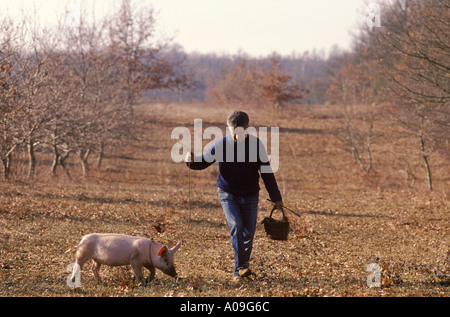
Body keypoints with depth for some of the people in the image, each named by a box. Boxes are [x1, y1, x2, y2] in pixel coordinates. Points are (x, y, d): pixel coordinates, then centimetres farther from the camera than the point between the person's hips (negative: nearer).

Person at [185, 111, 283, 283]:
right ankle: (241, 266, -23)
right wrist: (192, 161, -25)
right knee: (236, 226, -23)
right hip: (228, 195, -2)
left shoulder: (256, 144, -7)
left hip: (250, 196, 2)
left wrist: (276, 197, 5)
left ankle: (238, 272, 21)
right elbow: (204, 162, 0)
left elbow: (266, 171, 1)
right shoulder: (221, 145, -9)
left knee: (248, 233, 5)